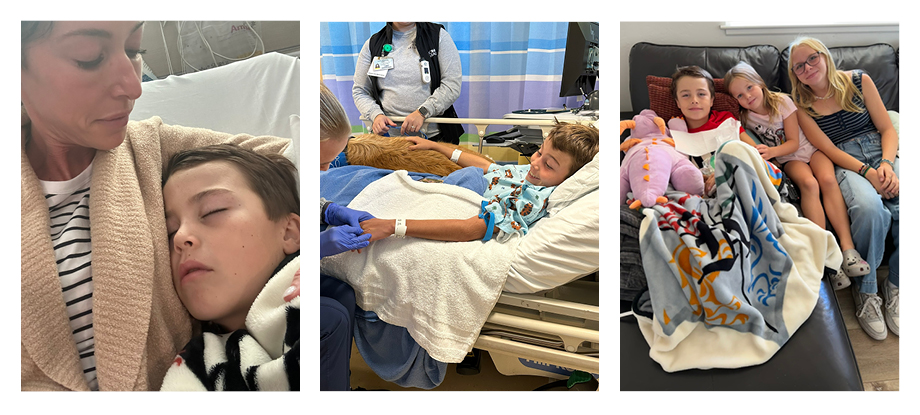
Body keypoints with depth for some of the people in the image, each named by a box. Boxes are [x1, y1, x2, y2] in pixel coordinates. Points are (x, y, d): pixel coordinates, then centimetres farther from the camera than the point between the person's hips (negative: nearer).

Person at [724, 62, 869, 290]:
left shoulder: (781, 101, -8)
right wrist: (763, 153, -19)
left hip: (810, 148, 0)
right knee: (809, 184, -32)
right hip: (788, 159, 0)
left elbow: (794, 141, -11)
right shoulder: (745, 118, -2)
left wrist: (772, 151, -29)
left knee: (828, 179, -30)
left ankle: (847, 247, -37)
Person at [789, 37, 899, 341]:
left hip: (882, 154, 2)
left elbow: (887, 129, 8)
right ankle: (865, 291, -15)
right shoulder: (802, 105, 5)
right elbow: (829, 150, -3)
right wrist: (867, 172, -18)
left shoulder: (858, 81, 8)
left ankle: (895, 286, -8)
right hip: (846, 165, -2)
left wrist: (886, 164, -12)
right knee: (870, 208, -37)